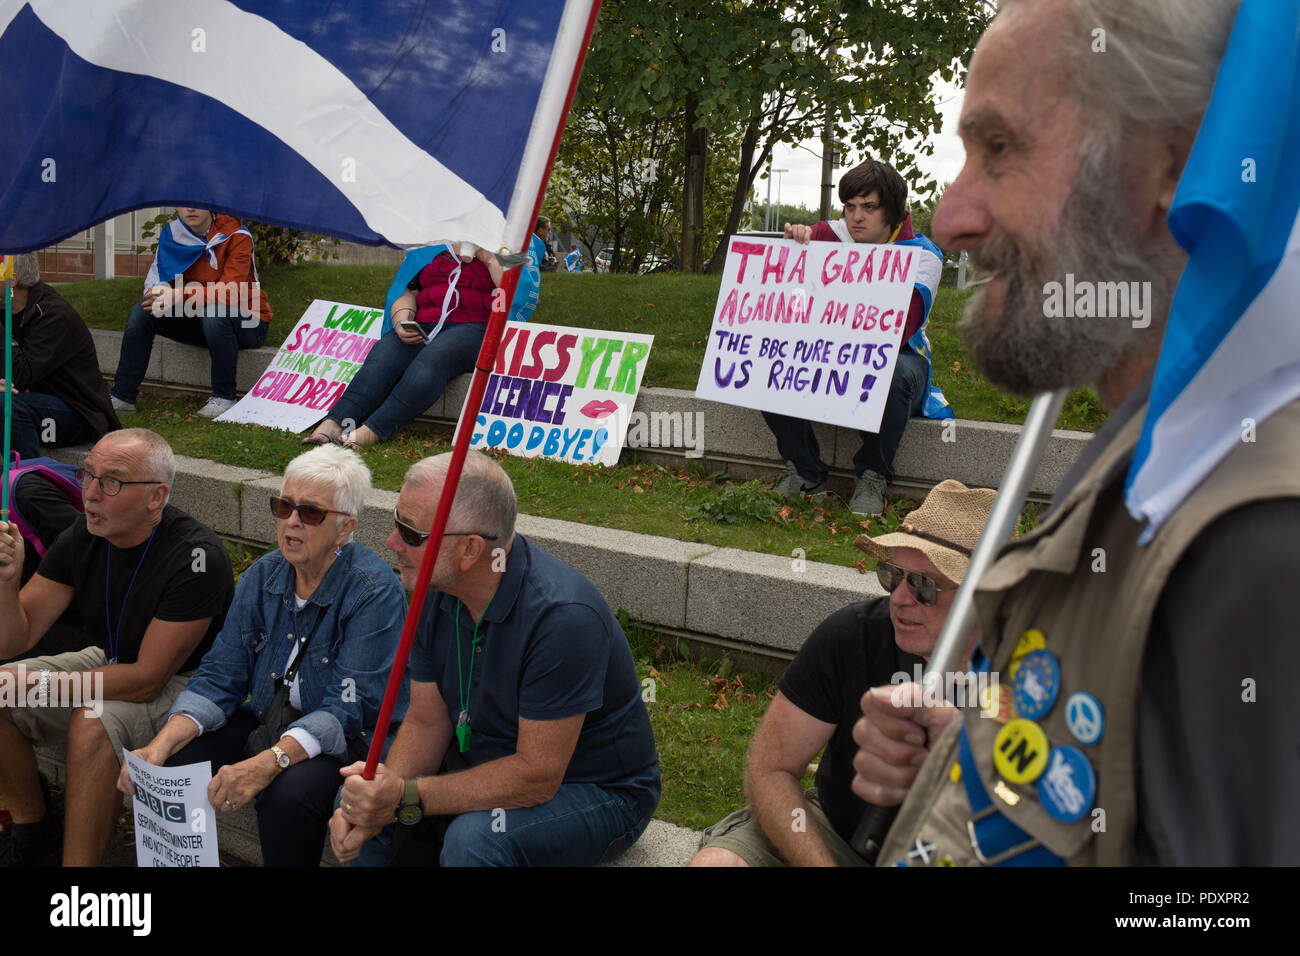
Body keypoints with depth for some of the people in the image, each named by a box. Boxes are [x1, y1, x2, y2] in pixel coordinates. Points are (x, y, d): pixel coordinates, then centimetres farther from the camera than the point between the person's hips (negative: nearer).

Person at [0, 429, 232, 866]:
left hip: (181, 681, -7)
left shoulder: (195, 556, -29)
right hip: (111, 662, 7)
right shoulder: (82, 538, -9)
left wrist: (39, 682, -24)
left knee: (91, 726, -33)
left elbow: (148, 678, -25)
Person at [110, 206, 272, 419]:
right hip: (201, 321, 6)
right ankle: (122, 395, -6)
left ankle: (223, 397, -23)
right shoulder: (172, 234, 1)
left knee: (215, 314, -38)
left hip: (248, 324, -6)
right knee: (141, 311, -10)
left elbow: (229, 291, -26)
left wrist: (179, 296, -35)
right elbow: (156, 279, 0)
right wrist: (157, 294, -26)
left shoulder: (236, 236, -16)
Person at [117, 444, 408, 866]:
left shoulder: (375, 592, -19)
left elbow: (348, 709, -25)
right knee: (168, 765, -14)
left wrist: (267, 763, -38)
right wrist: (161, 745, -17)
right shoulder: (262, 576, 2)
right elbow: (219, 677, 0)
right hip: (266, 722, 6)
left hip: (349, 742, -6)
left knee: (289, 790, -34)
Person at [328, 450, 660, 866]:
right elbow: (426, 722, -1)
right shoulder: (438, 591, -6)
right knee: (356, 794, 0)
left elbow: (537, 776, -29)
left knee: (473, 838, -32)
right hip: (492, 768, 7)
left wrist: (408, 797, -29)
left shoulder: (562, 617, -32)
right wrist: (379, 800, -19)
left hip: (599, 794, -7)